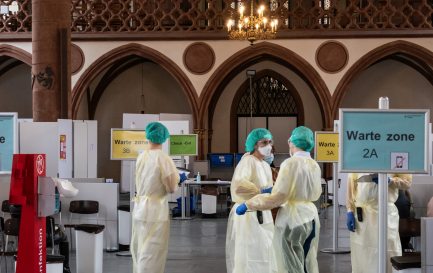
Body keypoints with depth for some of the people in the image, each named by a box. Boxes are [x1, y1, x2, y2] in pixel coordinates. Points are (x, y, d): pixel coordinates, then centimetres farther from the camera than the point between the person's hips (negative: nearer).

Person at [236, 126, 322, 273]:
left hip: (292, 218, -7)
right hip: (311, 217, 7)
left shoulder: (291, 163, -13)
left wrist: (248, 205, -11)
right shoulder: (314, 165, 8)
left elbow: (278, 196, -18)